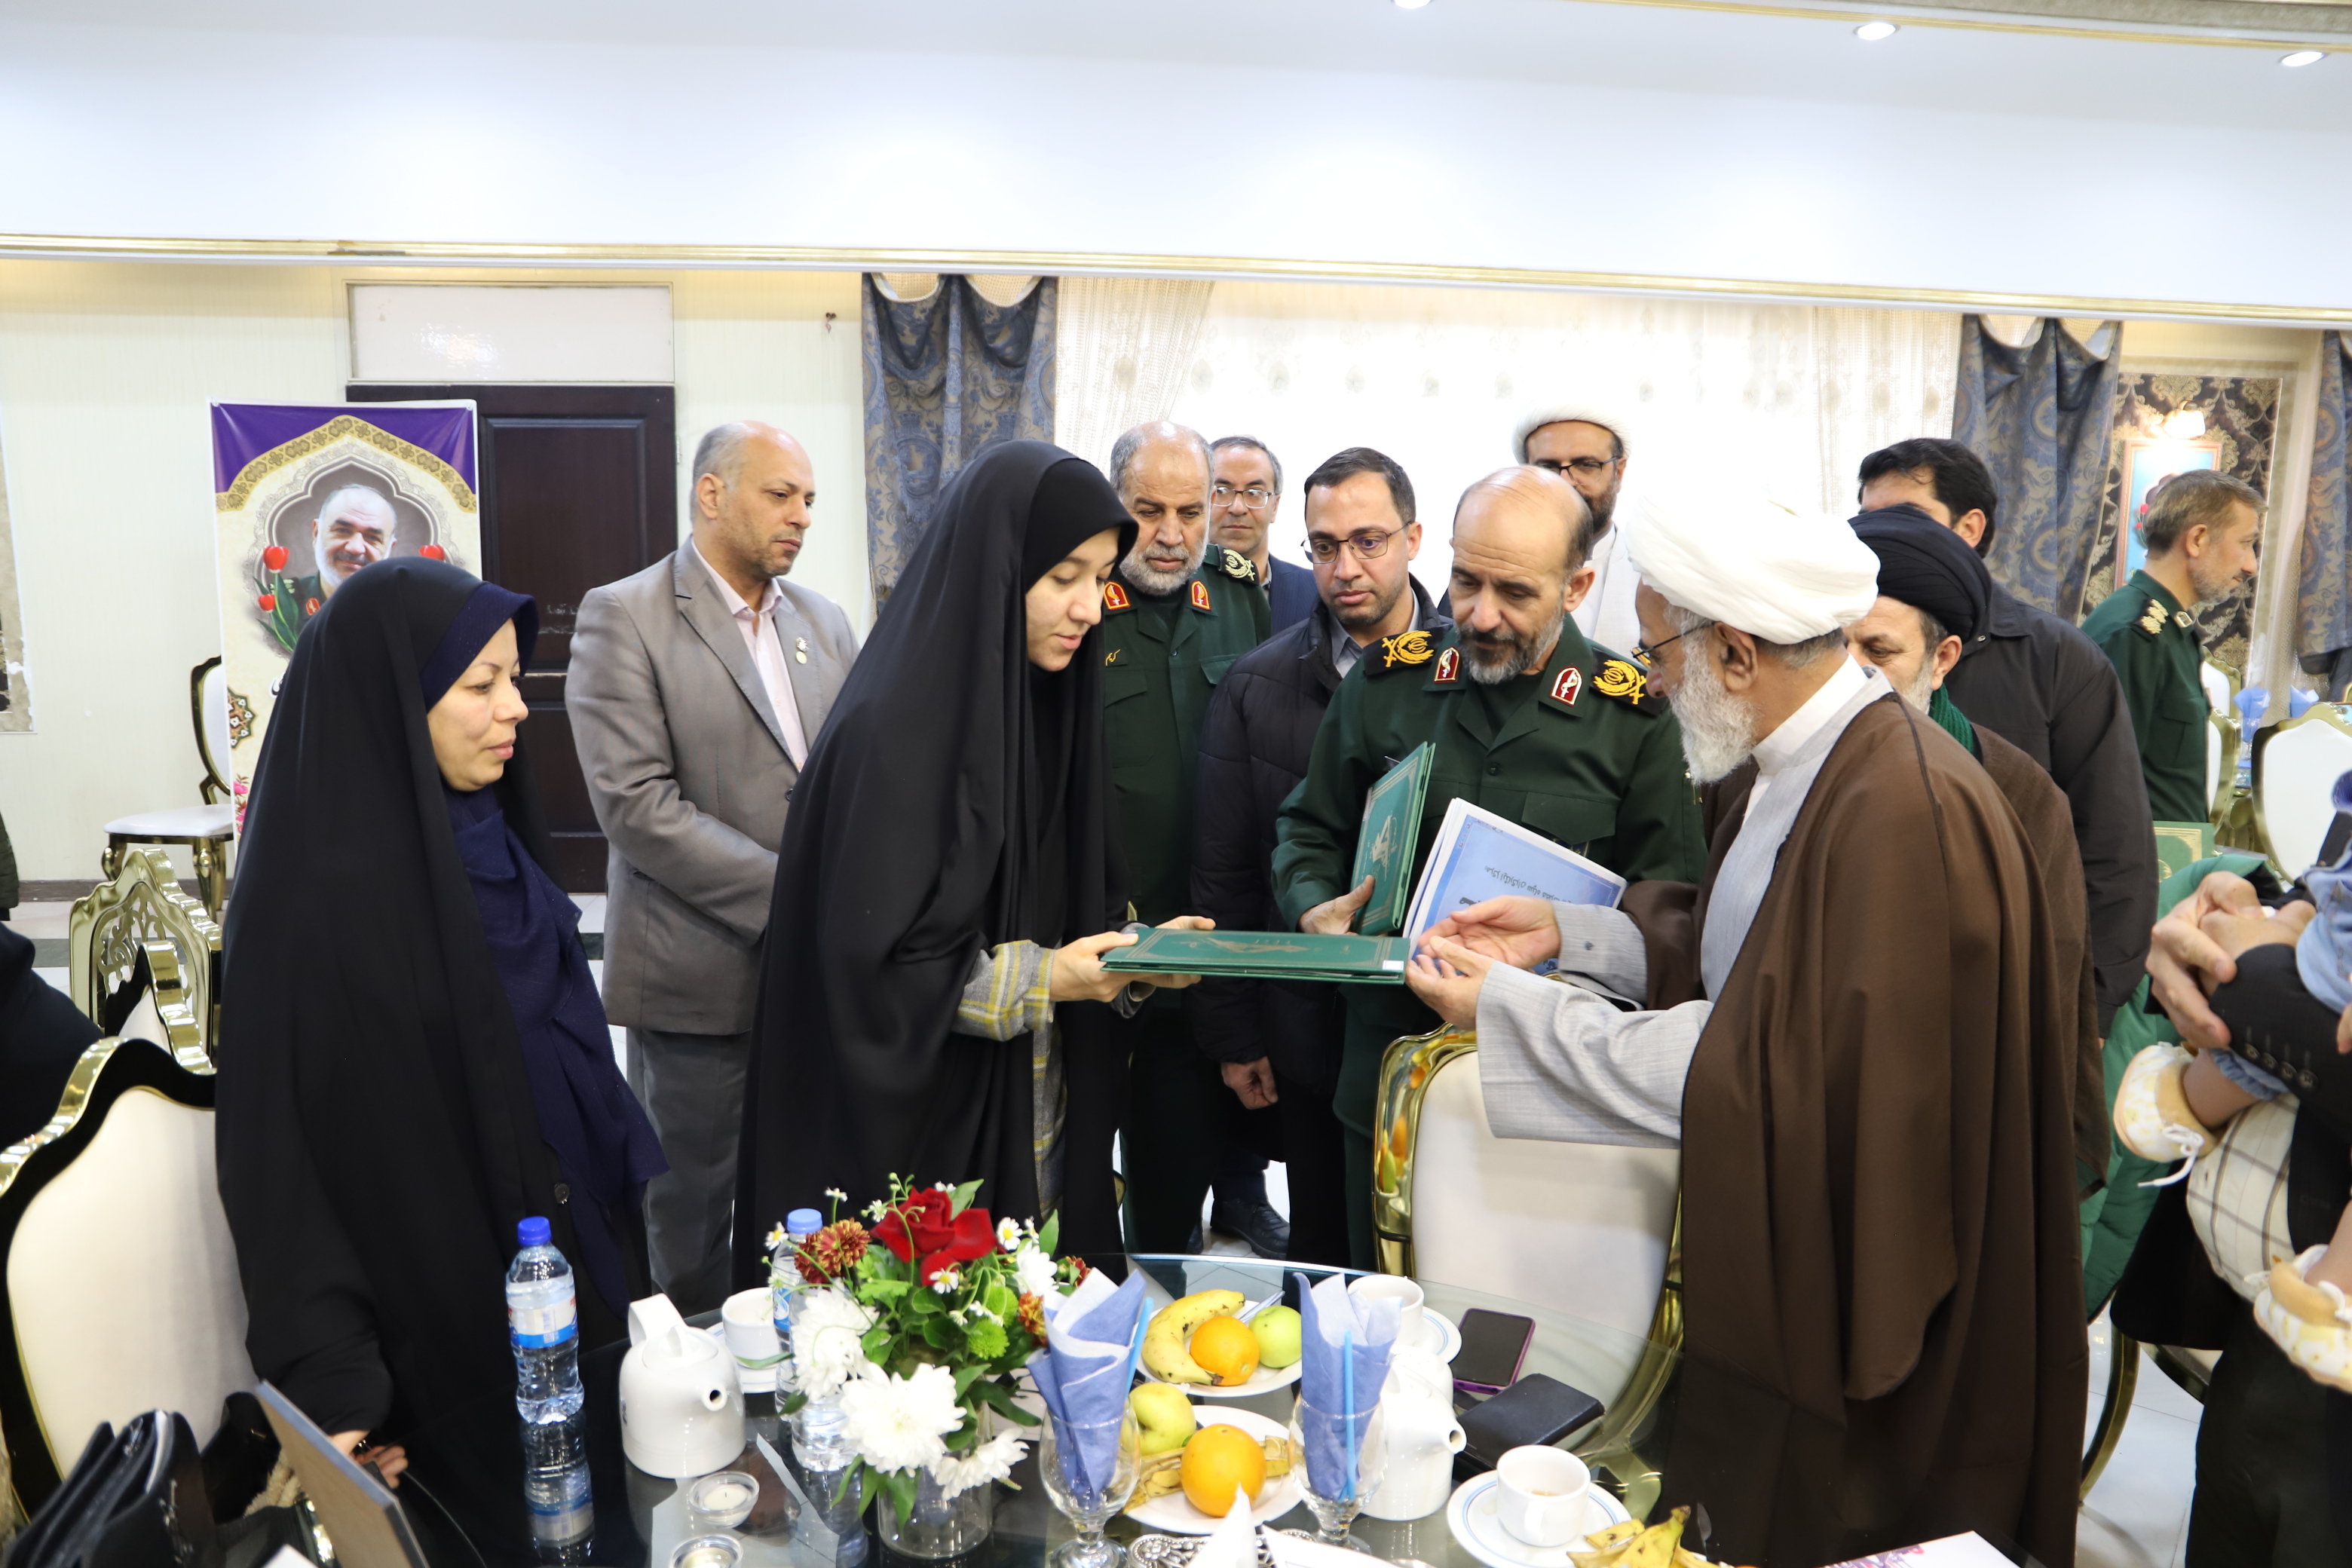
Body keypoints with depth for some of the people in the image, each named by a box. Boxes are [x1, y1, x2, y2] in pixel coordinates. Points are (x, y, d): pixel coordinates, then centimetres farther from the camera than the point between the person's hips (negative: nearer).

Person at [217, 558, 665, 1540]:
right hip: (446, 1340, -7)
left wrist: (629, 1170, 15)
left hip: (577, 1275, 7)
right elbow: (278, 1158, -19)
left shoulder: (484, 839, 1)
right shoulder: (316, 894, -22)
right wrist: (333, 1387, -21)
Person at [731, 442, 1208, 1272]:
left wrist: (1129, 954, -6)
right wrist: (1039, 981, -21)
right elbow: (867, 959, -19)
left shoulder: (1047, 707, 5)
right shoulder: (893, 733, -18)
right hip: (917, 1132, -7)